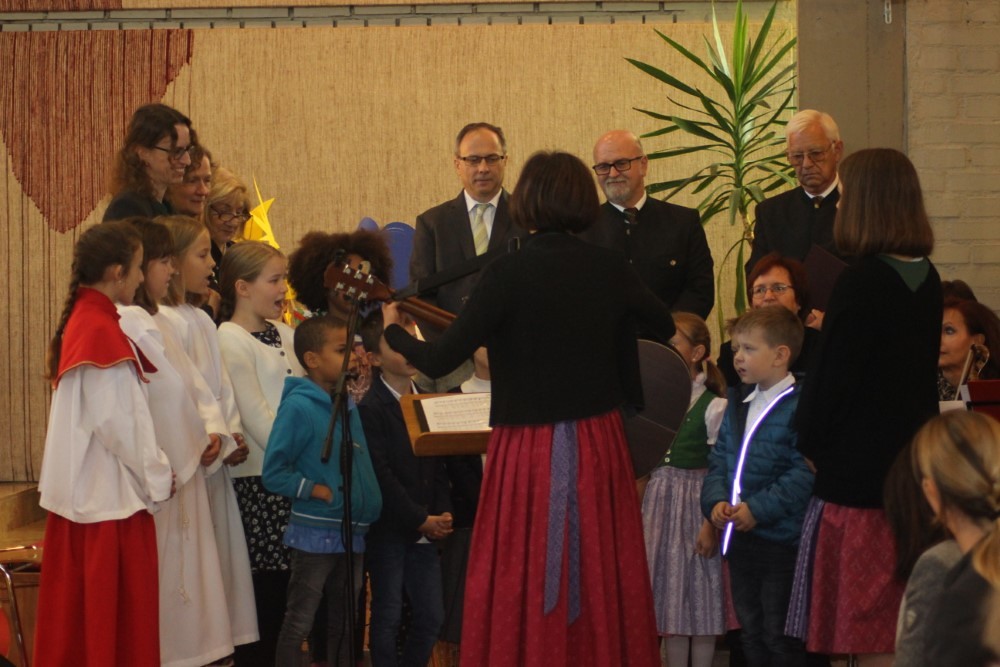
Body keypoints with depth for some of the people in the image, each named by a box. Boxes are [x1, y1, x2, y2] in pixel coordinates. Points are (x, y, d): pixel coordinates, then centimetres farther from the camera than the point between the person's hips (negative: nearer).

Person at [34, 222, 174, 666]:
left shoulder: (77, 322, 11)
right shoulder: (104, 332, -17)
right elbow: (115, 421, -19)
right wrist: (157, 476, -7)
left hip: (78, 491, 9)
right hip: (112, 495, -9)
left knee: (74, 616, 13)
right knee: (116, 618, -2)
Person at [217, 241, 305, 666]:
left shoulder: (284, 335, 14)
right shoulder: (231, 341, -8)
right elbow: (256, 416, -13)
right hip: (259, 481, -7)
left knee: (288, 585, 7)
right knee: (264, 589, -4)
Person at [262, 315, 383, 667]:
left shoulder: (348, 407, 8)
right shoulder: (298, 407, -13)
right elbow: (274, 473, -15)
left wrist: (370, 503, 2)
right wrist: (321, 491, -18)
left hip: (352, 533, 7)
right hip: (315, 534, -7)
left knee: (344, 624, 16)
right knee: (299, 624, -1)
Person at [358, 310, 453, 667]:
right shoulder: (370, 410, -10)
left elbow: (438, 466, 11)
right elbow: (381, 477, -15)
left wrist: (443, 515, -3)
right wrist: (420, 521, -15)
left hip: (427, 529, 6)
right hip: (387, 530, -6)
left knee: (431, 616, 7)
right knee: (388, 616, 0)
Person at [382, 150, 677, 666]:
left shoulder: (508, 274, -13)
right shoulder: (609, 268, 1)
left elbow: (438, 361, -13)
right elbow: (666, 327, 21)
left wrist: (393, 331, 6)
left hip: (529, 452, -4)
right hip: (599, 448, 4)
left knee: (522, 595, 4)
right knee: (603, 582, 13)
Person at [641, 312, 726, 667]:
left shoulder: (713, 407, -11)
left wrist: (711, 523, -14)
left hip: (696, 502, -5)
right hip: (659, 501, 6)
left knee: (699, 597, 3)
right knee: (669, 593, 11)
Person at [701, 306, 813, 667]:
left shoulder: (799, 406, -15)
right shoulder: (738, 404, 13)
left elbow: (805, 472, -22)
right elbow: (719, 459, 13)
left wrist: (758, 509, -22)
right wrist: (716, 500, -5)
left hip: (781, 539, -8)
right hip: (739, 539, 8)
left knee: (780, 636, -1)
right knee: (751, 631, 17)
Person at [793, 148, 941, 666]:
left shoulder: (864, 281, -18)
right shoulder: (925, 277, 6)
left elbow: (832, 377, -16)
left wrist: (810, 444, -1)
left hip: (858, 471, -8)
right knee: (902, 621, 15)